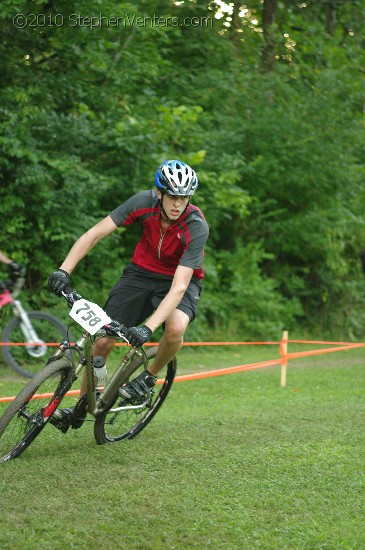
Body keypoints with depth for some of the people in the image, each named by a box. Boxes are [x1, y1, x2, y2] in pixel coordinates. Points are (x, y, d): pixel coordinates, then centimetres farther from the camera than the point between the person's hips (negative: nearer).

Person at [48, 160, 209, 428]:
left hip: (182, 281, -3)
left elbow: (179, 287, -35)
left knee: (176, 327, -35)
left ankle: (149, 377, -4)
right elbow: (95, 234, -19)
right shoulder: (144, 202, -22)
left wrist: (147, 328, -45)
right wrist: (64, 271, -31)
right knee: (103, 340, -6)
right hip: (142, 272, 3)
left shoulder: (197, 227, -30)